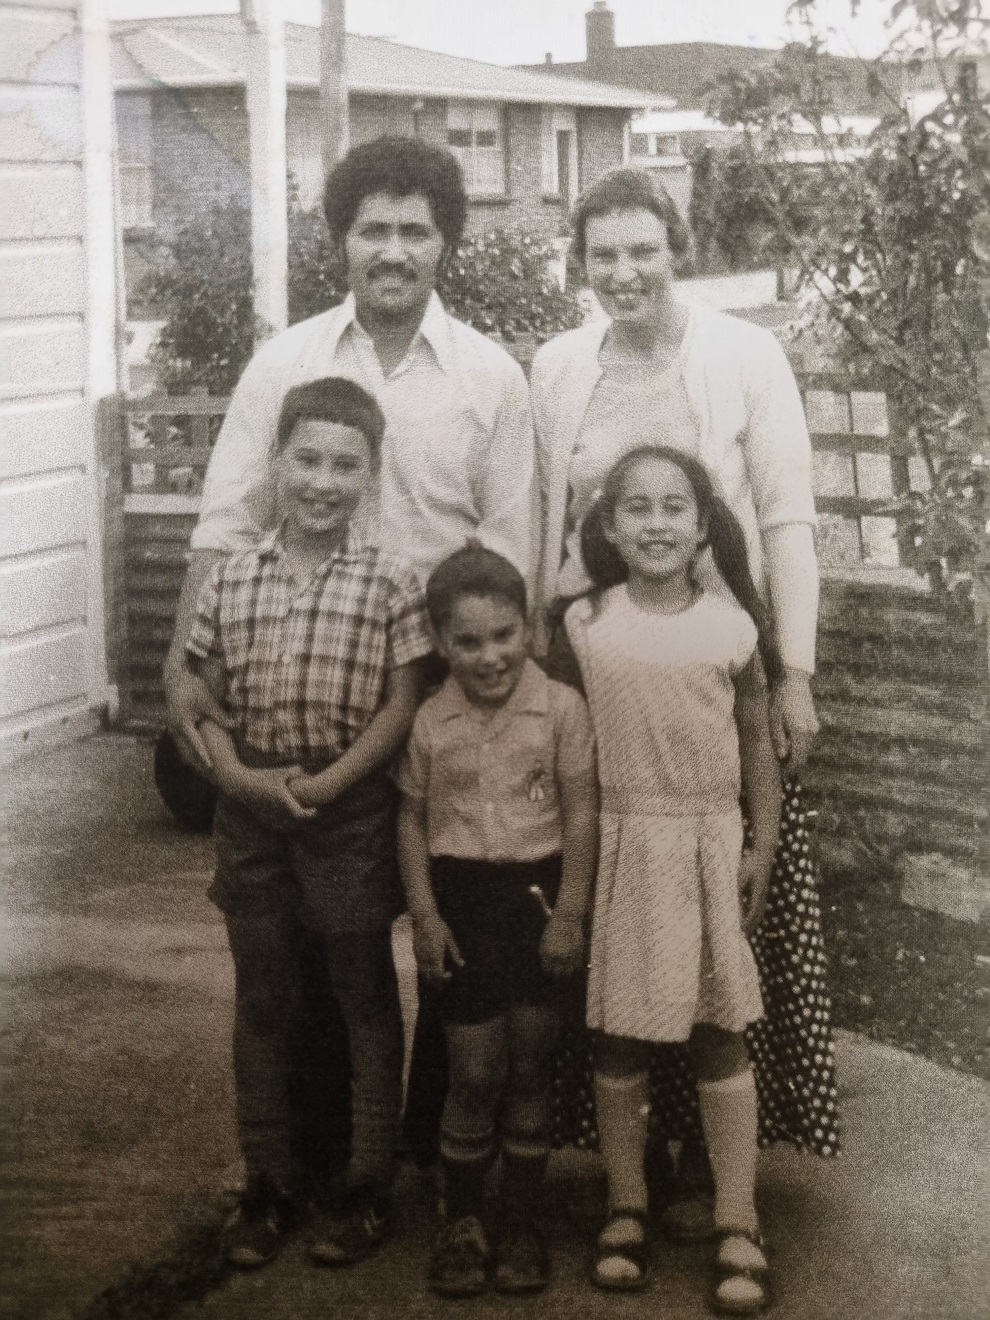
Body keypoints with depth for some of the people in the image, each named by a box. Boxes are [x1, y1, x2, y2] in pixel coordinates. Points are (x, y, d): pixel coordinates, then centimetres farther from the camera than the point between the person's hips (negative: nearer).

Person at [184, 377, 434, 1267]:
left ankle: (367, 1187, 18)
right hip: (251, 813, 3)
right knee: (261, 1002, 12)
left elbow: (401, 707, -9)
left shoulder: (389, 585, -6)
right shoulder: (231, 582, 3)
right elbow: (204, 699, 6)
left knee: (365, 1000, 7)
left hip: (351, 816, -3)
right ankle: (270, 1181, 24)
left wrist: (325, 783, -17)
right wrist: (238, 774, -11)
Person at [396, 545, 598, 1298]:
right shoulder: (431, 722, 0)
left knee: (529, 1065, 7)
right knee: (475, 1072, 3)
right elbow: (413, 819, 6)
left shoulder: (561, 708, -6)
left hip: (537, 892, -1)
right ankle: (461, 1222, 18)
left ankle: (523, 1224, 20)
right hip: (461, 897, 1)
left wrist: (569, 913, -7)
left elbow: (581, 815, -4)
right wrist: (424, 914, -1)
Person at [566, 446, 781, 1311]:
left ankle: (739, 1227, 10)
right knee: (620, 1035, 7)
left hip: (711, 842, 0)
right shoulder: (583, 625, -1)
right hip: (619, 842, 1)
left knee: (719, 1034, 4)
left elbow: (757, 742, 4)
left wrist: (763, 848, 0)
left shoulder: (732, 626, -2)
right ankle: (627, 1211, 21)